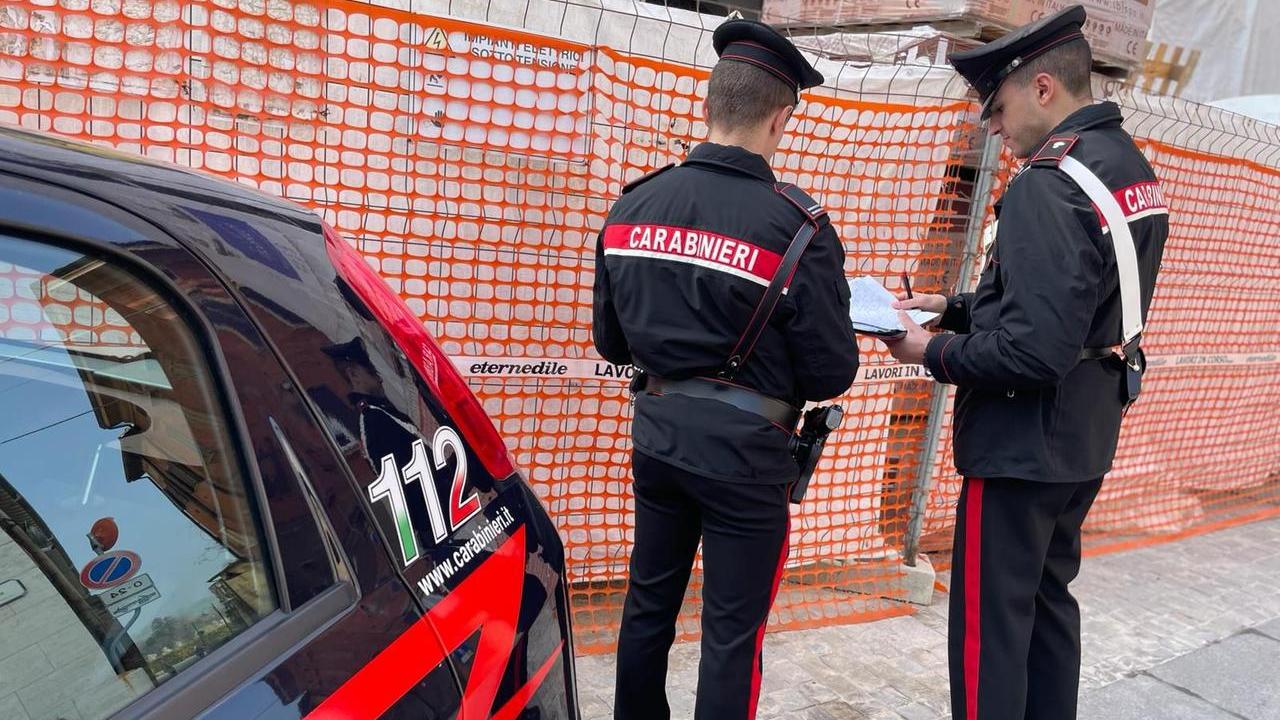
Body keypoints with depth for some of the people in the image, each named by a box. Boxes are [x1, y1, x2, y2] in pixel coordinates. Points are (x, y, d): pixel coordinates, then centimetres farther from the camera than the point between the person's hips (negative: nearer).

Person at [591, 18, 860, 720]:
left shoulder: (632, 207, -1)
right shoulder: (795, 223, -17)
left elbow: (611, 340, 8)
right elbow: (831, 372, -12)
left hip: (656, 434, 5)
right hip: (743, 450, -5)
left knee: (648, 605, 21)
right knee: (731, 632, 9)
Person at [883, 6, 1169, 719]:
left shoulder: (1050, 183, -22)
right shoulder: (1134, 167, 9)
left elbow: (1034, 350, -29)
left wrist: (933, 353, -14)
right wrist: (956, 307, 10)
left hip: (1024, 444, -10)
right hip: (1085, 437, 10)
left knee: (991, 620, 3)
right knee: (1049, 600, 21)